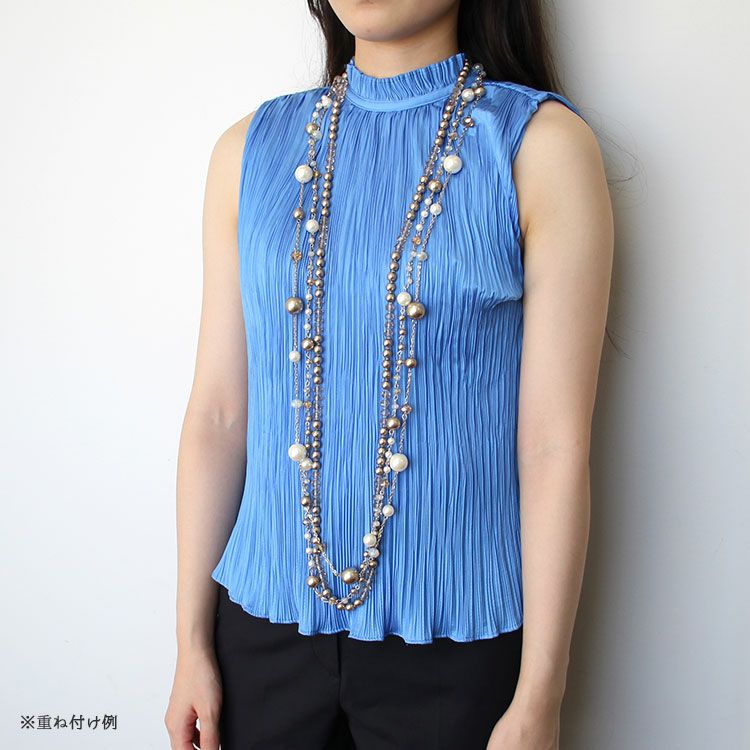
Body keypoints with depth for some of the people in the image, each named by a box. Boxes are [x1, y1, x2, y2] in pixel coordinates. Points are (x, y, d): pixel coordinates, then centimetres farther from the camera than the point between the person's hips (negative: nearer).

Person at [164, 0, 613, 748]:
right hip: (264, 622, 3)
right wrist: (192, 642, 5)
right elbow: (217, 413, 2)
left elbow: (555, 444, -11)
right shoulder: (251, 148, 2)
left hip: (455, 635, -2)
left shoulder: (542, 145, -9)